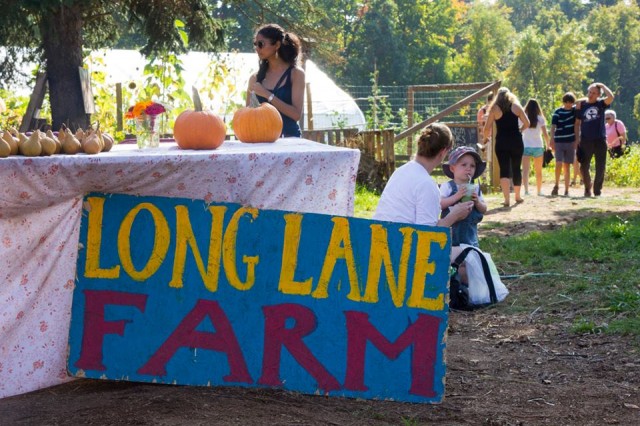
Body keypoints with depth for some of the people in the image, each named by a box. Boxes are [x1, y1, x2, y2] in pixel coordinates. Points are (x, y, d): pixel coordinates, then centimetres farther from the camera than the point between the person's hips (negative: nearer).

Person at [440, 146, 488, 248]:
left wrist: (477, 202, -14)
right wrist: (456, 196, -26)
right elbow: (440, 204, -18)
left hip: (470, 232, 4)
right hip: (451, 231, -4)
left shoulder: (475, 188, 6)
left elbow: (484, 210, 6)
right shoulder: (447, 186, -6)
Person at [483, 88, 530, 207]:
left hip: (501, 142, -2)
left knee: (504, 170, -1)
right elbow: (527, 123, 2)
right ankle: (517, 196, 25)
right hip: (516, 141, 2)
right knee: (516, 168, 14)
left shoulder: (494, 108, 1)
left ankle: (507, 199, -12)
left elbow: (487, 128, -3)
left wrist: (486, 137, 16)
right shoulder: (516, 106, 5)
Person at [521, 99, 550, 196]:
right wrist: (547, 145, 9)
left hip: (526, 147, -1)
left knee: (525, 169, -8)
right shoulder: (540, 119, -1)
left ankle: (526, 189, -25)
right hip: (538, 147, 1)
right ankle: (539, 191, 23)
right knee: (538, 171, 15)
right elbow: (545, 134, -3)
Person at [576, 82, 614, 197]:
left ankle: (597, 190, 14)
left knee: (600, 167, 3)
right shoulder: (582, 105, 5)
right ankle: (587, 188, 22)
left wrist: (602, 86, -7)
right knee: (584, 166, 3)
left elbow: (611, 97, -19)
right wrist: (577, 138, 2)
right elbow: (577, 122, 8)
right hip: (586, 140, 1)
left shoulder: (601, 104, 2)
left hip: (600, 140, 0)